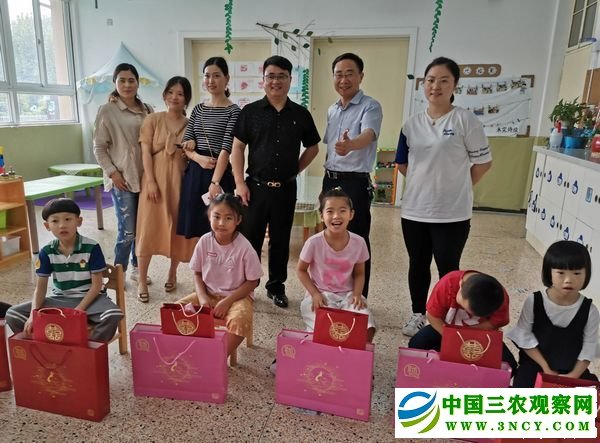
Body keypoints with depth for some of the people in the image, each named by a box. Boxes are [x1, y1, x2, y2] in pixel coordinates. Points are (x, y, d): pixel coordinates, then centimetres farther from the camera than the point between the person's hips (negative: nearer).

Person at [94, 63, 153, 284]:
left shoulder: (147, 110, 8)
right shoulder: (107, 111, -4)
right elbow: (99, 147, -3)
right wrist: (112, 172, -11)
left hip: (144, 176, 4)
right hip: (122, 178, -4)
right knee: (127, 230, -5)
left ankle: (136, 267, 27)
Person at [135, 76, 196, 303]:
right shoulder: (152, 119, 2)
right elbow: (146, 152, -4)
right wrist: (151, 181, -12)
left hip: (180, 182, 2)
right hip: (155, 180, -1)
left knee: (178, 228, 8)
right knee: (149, 229, 0)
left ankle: (172, 274, 28)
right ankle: (142, 281, 11)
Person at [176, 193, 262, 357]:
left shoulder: (244, 247, -17)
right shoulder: (204, 241, -7)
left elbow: (252, 282, -10)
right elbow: (197, 273, 5)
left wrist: (227, 301, -18)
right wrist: (202, 297, -12)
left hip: (237, 296, -4)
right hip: (208, 294, 4)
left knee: (239, 321, -34)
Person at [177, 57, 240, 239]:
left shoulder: (233, 111, -6)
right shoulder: (198, 109, 12)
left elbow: (226, 148, -14)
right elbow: (186, 143, 9)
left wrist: (215, 182, -22)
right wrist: (198, 157, -12)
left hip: (218, 173, -5)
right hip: (194, 173, 6)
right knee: (193, 224, 10)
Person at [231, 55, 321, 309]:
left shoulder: (301, 115, 4)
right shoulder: (250, 112, 0)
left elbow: (312, 148, 15)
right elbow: (237, 148, -1)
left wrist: (295, 170, 6)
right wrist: (240, 183, -7)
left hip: (286, 189, 2)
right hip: (256, 187, -1)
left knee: (281, 240, 11)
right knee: (250, 239, 6)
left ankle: (277, 287, 27)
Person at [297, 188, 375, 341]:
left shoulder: (358, 242, -8)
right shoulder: (314, 242, -15)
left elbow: (359, 274, 5)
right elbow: (301, 270, -1)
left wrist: (357, 294, -12)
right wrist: (315, 294, -13)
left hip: (348, 295, 2)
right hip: (321, 295, -2)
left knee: (367, 329, -20)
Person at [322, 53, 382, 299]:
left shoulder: (370, 107, -10)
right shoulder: (332, 110, 13)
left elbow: (368, 135, -31)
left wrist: (351, 144, -53)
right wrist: (329, 175, 13)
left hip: (355, 182, -7)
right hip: (330, 180, 7)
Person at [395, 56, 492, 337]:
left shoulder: (465, 120, -7)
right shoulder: (412, 124, 6)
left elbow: (483, 162, -2)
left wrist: (457, 187, 4)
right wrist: (428, 180, 7)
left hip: (452, 213, -4)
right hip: (414, 210, 4)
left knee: (448, 269, 5)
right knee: (418, 265, 15)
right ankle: (418, 315, 34)